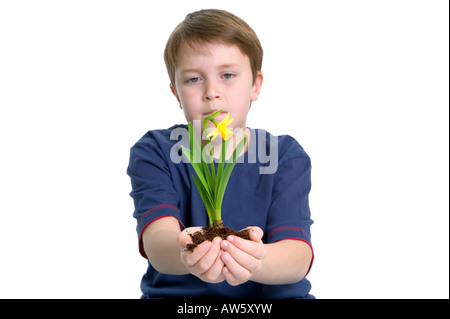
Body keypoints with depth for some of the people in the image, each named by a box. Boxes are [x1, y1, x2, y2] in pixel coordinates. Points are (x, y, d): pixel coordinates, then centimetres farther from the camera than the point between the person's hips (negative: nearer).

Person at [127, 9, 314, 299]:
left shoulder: (285, 156, 1)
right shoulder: (154, 153, 1)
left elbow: (298, 255, -12)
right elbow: (155, 241, -15)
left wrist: (257, 260, -34)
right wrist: (185, 255, -38)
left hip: (272, 296, 1)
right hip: (176, 292, 0)